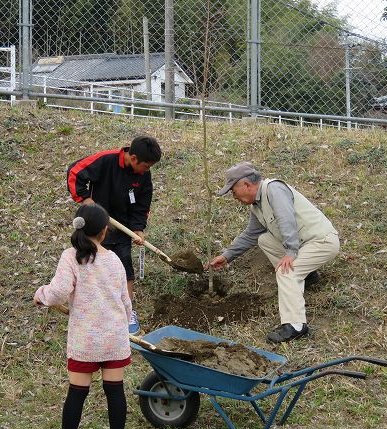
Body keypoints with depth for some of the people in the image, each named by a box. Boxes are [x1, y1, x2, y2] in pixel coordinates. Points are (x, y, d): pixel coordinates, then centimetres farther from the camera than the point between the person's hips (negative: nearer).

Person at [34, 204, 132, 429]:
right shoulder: (114, 259, 4)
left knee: (77, 392, 5)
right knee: (115, 389, 9)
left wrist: (41, 294, 1)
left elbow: (59, 292, -20)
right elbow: (125, 301, 10)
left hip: (84, 338, -2)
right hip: (115, 336, 2)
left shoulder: (71, 257, -9)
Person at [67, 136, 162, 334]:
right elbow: (74, 173, -20)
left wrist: (138, 228, -12)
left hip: (122, 226, 2)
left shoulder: (143, 176, -10)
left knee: (125, 264, -3)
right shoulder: (105, 160, -25)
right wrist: (84, 198, -21)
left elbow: (141, 205, -1)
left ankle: (129, 312, 8)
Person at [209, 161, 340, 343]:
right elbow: (249, 236, 25)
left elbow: (287, 220, -33)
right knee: (264, 240, 14)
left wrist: (290, 252, -38)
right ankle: (304, 270, 19)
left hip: (323, 240, -10)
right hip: (305, 240, 10)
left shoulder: (274, 188, -19)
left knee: (285, 271, -25)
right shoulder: (256, 206, 11)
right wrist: (226, 256, 27)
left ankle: (295, 325, -28)